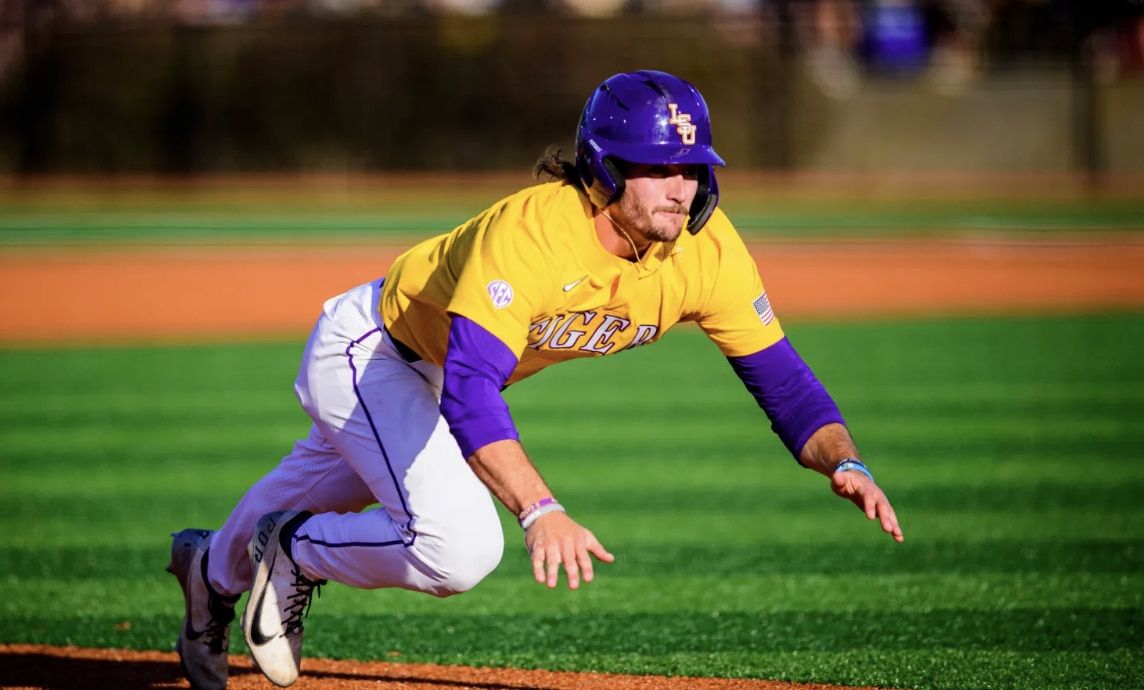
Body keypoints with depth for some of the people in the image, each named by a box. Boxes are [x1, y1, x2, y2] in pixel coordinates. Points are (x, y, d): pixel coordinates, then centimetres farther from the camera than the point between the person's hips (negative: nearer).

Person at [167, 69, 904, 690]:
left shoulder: (706, 250, -24)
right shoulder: (531, 232, -43)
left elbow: (781, 376, -18)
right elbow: (469, 391, -51)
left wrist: (845, 463, -37)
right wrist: (542, 511, -63)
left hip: (440, 371, 7)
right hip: (366, 349, -7)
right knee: (459, 548, -25)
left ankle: (217, 569, 62)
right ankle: (293, 550, 5)